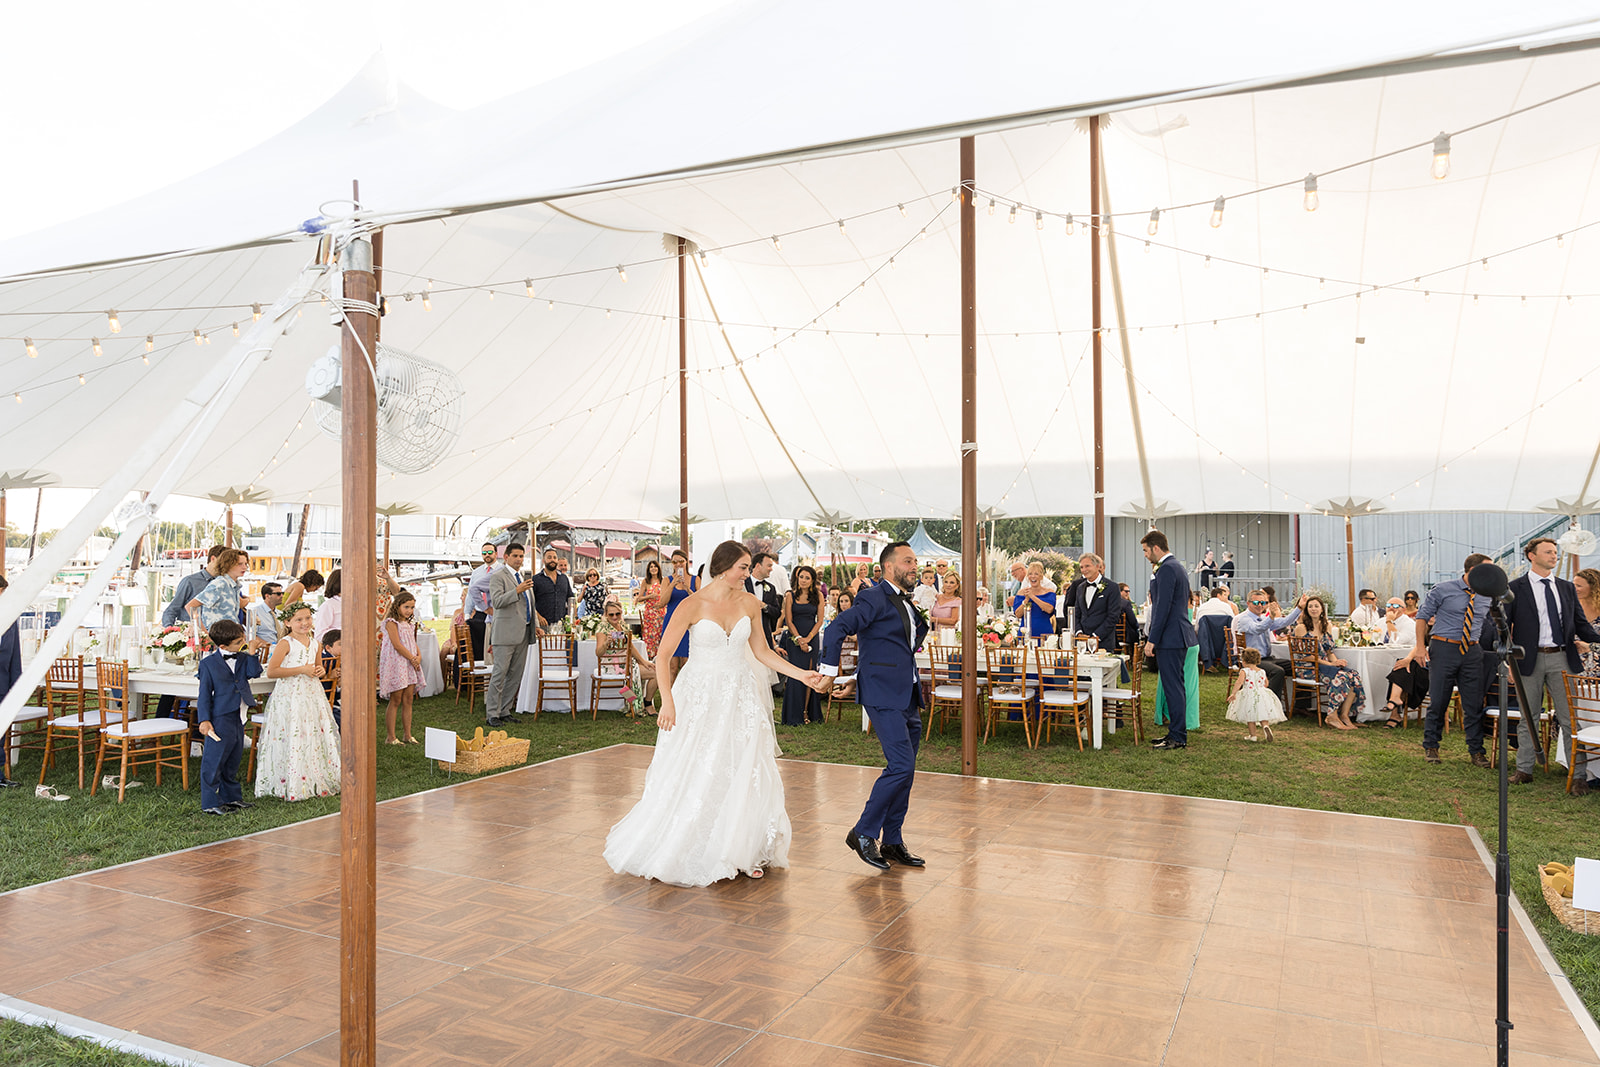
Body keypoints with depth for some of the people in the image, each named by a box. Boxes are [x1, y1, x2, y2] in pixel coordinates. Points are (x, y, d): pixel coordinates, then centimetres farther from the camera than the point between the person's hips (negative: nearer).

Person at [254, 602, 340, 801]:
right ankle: (292, 786, 3)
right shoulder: (286, 643, -9)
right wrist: (302, 669, -19)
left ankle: (316, 783, 18)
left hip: (313, 695, 7)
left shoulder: (313, 644, 11)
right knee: (292, 740, -6)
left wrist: (320, 671, 3)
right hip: (290, 697, -7)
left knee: (317, 736, 8)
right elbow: (271, 671, -17)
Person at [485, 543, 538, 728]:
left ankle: (504, 711, 17)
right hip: (506, 632, -8)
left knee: (515, 675, 9)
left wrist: (536, 625, 19)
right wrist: (517, 590, -25)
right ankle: (492, 714, -1)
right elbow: (496, 602, -18)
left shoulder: (524, 576, 19)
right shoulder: (498, 576, -6)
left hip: (523, 633, 8)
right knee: (500, 673, -6)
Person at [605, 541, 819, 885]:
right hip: (700, 698, -4)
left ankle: (746, 850, 21)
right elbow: (663, 655, -11)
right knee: (690, 776, 1)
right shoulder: (693, 605, -12)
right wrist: (667, 702, -20)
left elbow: (761, 651, 10)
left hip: (740, 697, 4)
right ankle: (673, 853, 19)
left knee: (746, 774, 6)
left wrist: (801, 674, 2)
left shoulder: (749, 604, 2)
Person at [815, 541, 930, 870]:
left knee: (904, 772, 11)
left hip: (908, 697, 9)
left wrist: (924, 616, 12)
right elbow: (838, 628, -23)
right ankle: (863, 833, -1)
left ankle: (892, 842, 21)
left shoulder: (907, 603, 17)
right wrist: (830, 671, -24)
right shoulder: (874, 599, -11)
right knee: (901, 766, -15)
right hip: (883, 696, -9)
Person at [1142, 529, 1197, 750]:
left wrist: (1151, 640, -18)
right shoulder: (1177, 567, 18)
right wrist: (1153, 638, 23)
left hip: (1170, 639, -11)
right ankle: (1176, 732, 21)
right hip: (1179, 636, 11)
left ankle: (1178, 738, -2)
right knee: (1175, 686, 14)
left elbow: (1163, 608, -21)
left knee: (1173, 687, -6)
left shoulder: (1167, 569, -16)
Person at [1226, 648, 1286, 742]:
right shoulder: (1262, 672, 10)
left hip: (1249, 695, -4)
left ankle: (1253, 735, 12)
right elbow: (1266, 684, 20)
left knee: (1250, 717, 8)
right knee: (1263, 715, 7)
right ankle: (1266, 726, -22)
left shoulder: (1244, 671, -7)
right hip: (1262, 694, 4)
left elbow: (1239, 682, -21)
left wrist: (1233, 693, -23)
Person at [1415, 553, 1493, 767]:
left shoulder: (1486, 597, 10)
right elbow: (1422, 616, 0)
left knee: (1474, 704, 4)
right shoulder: (1443, 590, -3)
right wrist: (1420, 646, -7)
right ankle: (1430, 747, 14)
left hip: (1472, 652, 4)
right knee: (1438, 701, 1)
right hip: (1443, 648, -4)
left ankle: (1476, 751, 15)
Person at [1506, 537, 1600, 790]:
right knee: (1528, 718, 8)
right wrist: (1509, 656, -9)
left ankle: (1579, 775, 6)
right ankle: (1524, 770, 17)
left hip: (1562, 658, 2)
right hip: (1530, 660, -2)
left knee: (1570, 719, 1)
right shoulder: (1515, 588, 1)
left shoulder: (1566, 588, 12)